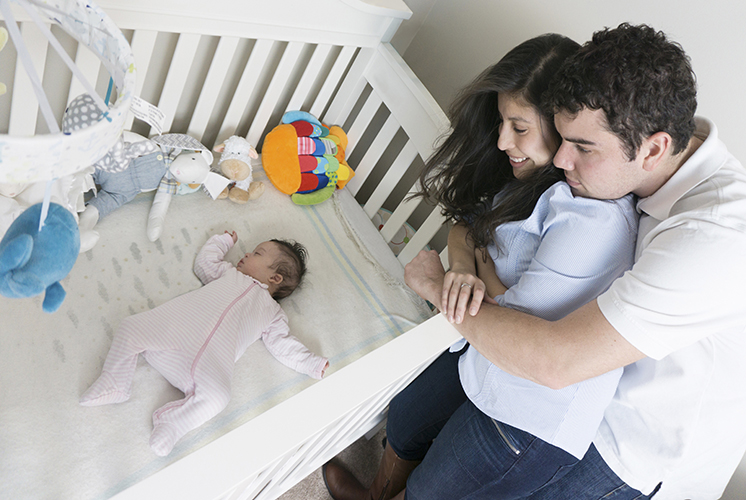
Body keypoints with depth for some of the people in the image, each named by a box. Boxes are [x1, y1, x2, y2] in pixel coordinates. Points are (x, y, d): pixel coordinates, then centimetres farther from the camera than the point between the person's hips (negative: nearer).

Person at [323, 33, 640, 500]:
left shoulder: (595, 218, -32)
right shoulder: (531, 173, -4)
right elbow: (462, 226, 2)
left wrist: (480, 257, -14)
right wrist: (462, 269, -20)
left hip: (532, 413, -8)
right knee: (403, 420, 29)